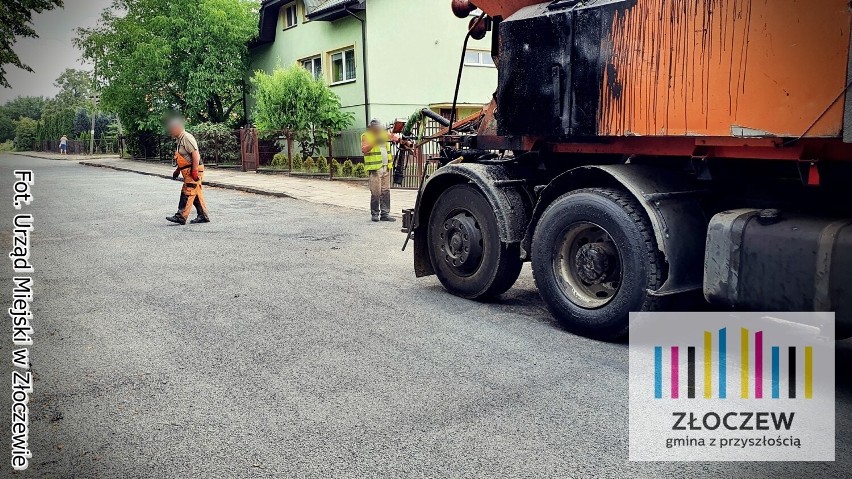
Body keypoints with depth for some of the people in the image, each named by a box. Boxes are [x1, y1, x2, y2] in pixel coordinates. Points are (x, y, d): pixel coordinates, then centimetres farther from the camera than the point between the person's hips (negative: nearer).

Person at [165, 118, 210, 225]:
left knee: (187, 193, -9)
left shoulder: (187, 138, -15)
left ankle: (181, 216, -8)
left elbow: (195, 154, -22)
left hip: (194, 171, -10)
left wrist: (194, 171, -25)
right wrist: (177, 170, 23)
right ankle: (203, 216, 15)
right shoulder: (179, 139, 17)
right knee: (197, 195, 11)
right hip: (188, 172, 10)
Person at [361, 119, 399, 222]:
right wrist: (374, 142, -22)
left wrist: (395, 138, -3)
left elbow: (395, 138, 20)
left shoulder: (384, 134, 15)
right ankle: (375, 214, 4)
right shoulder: (366, 136, -2)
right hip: (375, 168, -6)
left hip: (386, 168, 6)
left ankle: (385, 214, 11)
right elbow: (364, 150, -14)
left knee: (386, 191, 6)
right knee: (375, 192, -6)